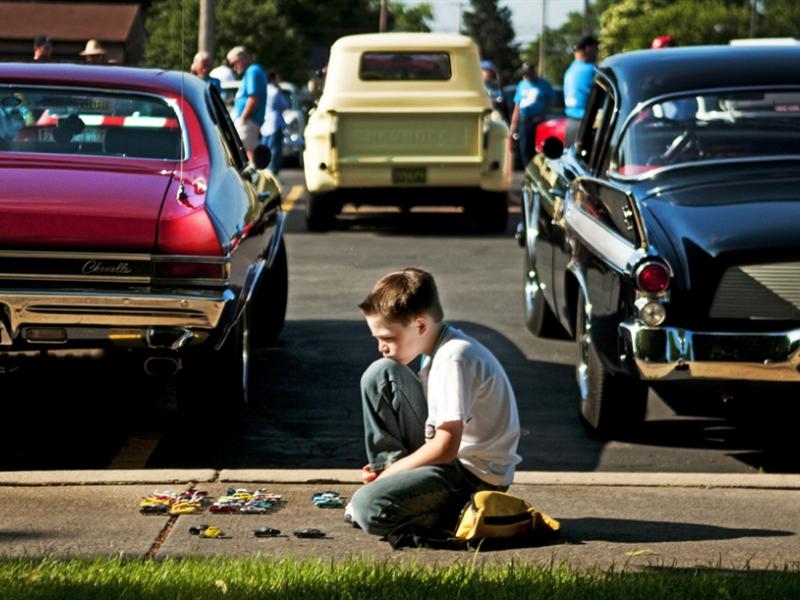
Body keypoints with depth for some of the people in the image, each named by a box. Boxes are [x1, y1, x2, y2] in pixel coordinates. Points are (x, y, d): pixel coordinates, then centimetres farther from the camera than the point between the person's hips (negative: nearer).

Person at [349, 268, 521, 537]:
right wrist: (390, 467, 4)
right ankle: (392, 476, 3)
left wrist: (390, 471, -13)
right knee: (380, 374, 1)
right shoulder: (438, 348, 7)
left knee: (369, 508, -29)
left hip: (476, 475, -10)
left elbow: (447, 448, -26)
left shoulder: (455, 358, -22)